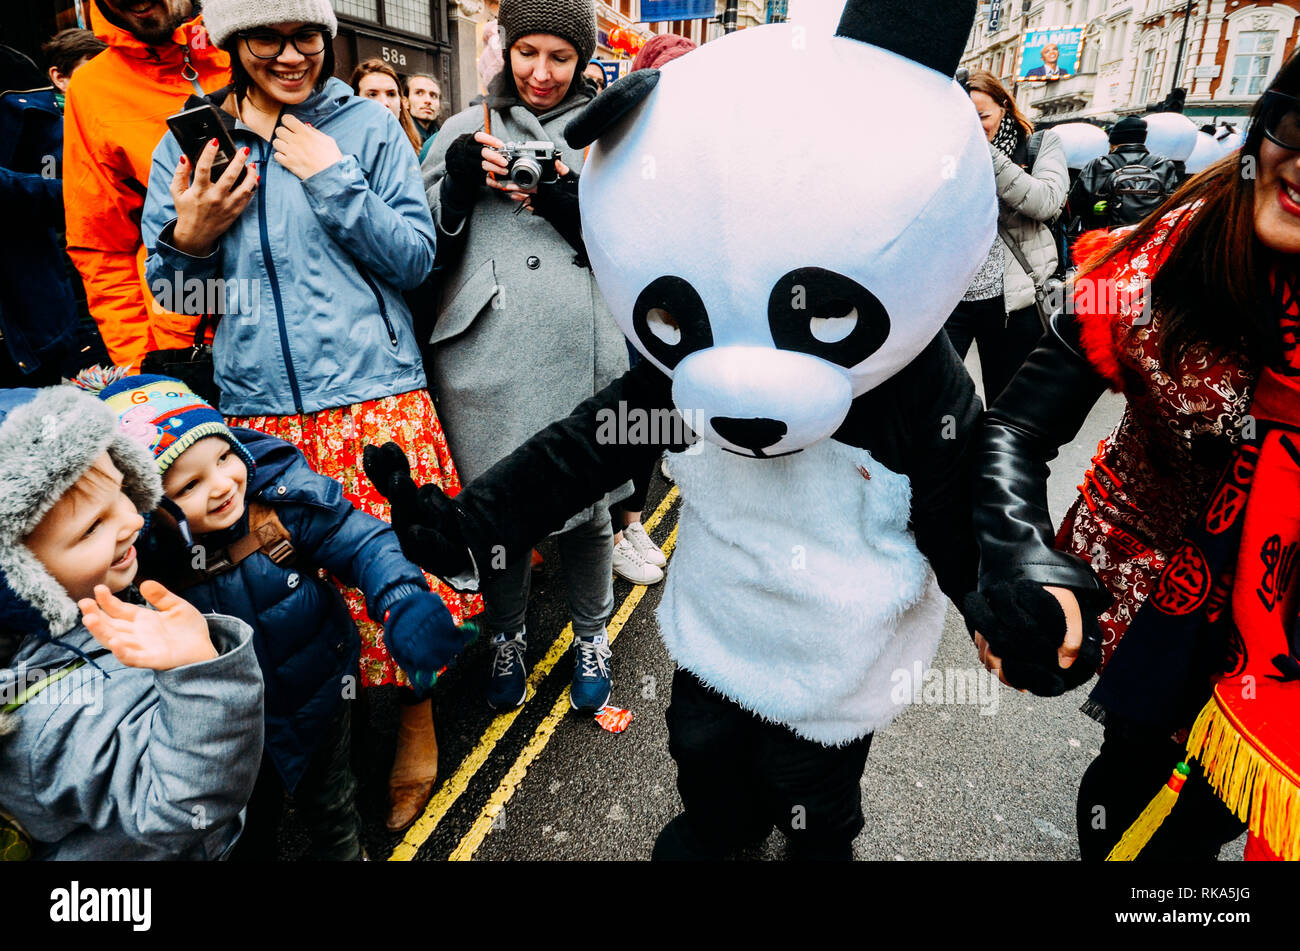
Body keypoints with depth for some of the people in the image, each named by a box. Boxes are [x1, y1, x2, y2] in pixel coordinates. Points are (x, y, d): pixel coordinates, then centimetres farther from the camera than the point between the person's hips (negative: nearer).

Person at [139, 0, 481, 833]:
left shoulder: (370, 127, 5)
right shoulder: (188, 138, 11)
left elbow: (417, 260, -1)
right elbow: (170, 289, 13)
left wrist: (335, 181, -9)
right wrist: (189, 239, -8)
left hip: (376, 392, -2)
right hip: (259, 404, 2)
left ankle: (417, 722, 27)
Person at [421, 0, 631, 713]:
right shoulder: (466, 131, 13)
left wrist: (573, 202, -13)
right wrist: (459, 176, -8)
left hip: (579, 354, -1)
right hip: (484, 354, 1)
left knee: (584, 509, 7)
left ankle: (591, 633, 33)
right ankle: (506, 636, 34)